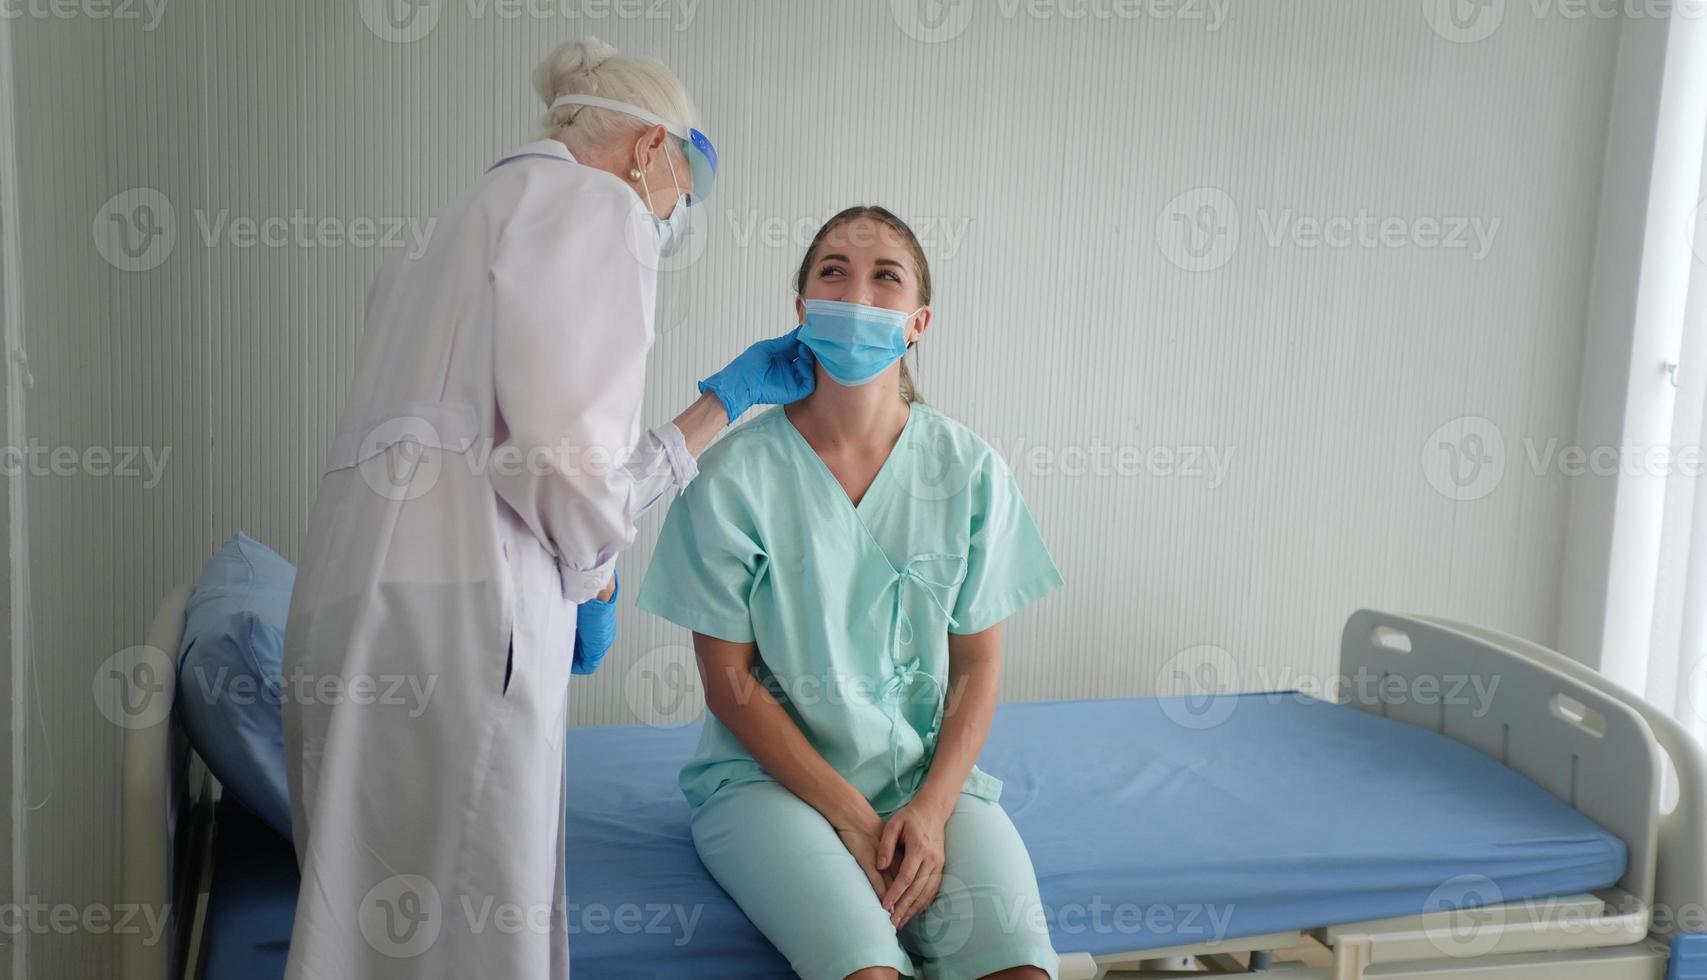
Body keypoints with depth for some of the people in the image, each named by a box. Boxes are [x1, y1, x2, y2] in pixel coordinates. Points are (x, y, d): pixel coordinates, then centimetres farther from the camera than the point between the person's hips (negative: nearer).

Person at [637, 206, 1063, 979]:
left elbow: (977, 665, 3)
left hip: (930, 772, 2)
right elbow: (729, 682, -5)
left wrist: (931, 808, -11)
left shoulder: (969, 471, -1)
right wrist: (850, 816, -12)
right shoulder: (735, 475, -7)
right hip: (770, 773, -2)